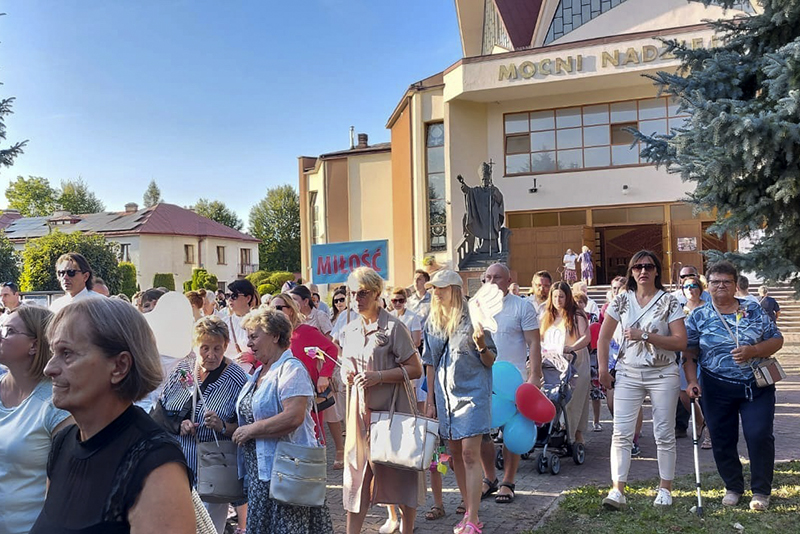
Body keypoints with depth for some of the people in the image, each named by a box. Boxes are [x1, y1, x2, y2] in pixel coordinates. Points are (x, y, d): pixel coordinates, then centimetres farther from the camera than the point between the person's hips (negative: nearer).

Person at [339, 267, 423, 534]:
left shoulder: (393, 327, -10)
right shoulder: (348, 331, 8)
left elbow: (415, 369, -12)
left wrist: (379, 376, -21)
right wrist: (347, 373, -1)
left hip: (392, 409, -5)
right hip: (360, 409, 5)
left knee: (400, 472, 6)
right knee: (357, 471, 7)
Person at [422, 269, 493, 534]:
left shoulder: (472, 318, -9)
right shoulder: (432, 323, 6)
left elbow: (490, 362, -6)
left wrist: (482, 346, -27)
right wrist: (430, 399, 12)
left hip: (472, 393, -6)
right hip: (444, 396, 6)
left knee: (470, 455, -8)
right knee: (456, 456, 11)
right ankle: (469, 511, 24)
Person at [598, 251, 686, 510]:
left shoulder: (669, 302, -3)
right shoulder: (622, 300, 4)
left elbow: (681, 342, -10)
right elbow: (604, 338, 8)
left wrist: (645, 335, -17)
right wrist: (603, 370, 4)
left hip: (662, 375, -1)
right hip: (628, 374, 2)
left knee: (664, 434, 6)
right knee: (621, 433, -4)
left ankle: (665, 489, 19)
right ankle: (617, 490, -1)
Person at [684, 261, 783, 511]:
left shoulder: (754, 310, 4)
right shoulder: (698, 317, 2)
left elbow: (777, 340, 3)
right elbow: (689, 354, 0)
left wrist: (753, 351, -15)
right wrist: (692, 382, -12)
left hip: (757, 386, 0)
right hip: (716, 389, 0)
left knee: (760, 436, -5)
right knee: (722, 440, 6)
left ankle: (761, 491, 12)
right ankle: (733, 487, 26)